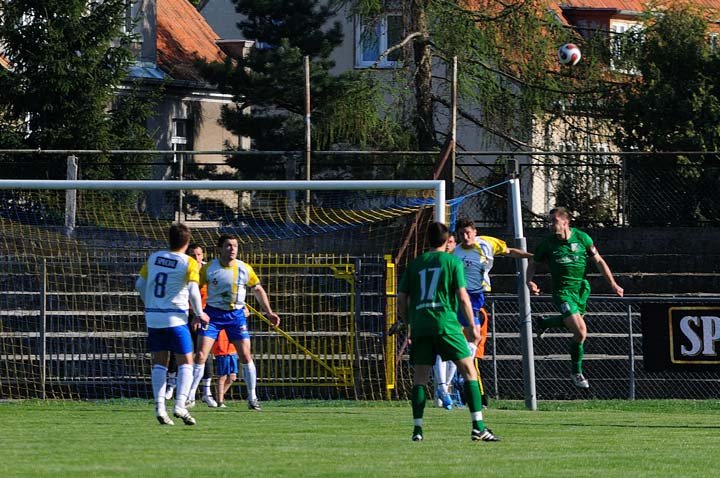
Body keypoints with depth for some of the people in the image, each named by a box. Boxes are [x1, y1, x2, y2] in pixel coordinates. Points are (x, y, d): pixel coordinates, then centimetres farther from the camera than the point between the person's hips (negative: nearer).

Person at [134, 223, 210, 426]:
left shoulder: (154, 258, 7)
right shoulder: (188, 263, -7)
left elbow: (139, 285, 12)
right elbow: (193, 291, -16)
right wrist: (200, 314, -2)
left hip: (153, 317, 4)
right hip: (175, 317, -4)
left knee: (159, 363, 9)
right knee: (185, 363, 4)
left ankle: (159, 407, -2)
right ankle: (180, 405, -12)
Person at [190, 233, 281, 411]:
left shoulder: (245, 269, -3)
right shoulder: (208, 269, -9)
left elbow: (258, 290, 10)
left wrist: (269, 312, 6)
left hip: (236, 315, 2)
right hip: (213, 314, -2)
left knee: (246, 356, -3)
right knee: (201, 355, -10)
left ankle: (252, 398, 11)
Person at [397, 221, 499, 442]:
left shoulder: (415, 264, 14)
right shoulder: (453, 261, 4)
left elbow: (402, 299, 11)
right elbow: (463, 297, -3)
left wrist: (409, 323, 23)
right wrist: (472, 325, 5)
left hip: (420, 325, 3)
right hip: (445, 323, -3)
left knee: (420, 376, 9)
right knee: (469, 371, 1)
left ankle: (417, 428, -2)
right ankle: (478, 427, -7)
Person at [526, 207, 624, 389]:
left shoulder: (581, 238, -3)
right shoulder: (548, 242, -6)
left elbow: (598, 261, 5)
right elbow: (533, 264, 6)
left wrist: (613, 283, 0)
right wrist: (530, 281, -13)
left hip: (582, 288, 4)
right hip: (562, 290, -4)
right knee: (580, 331, -16)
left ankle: (543, 324, 42)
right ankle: (576, 373, 3)